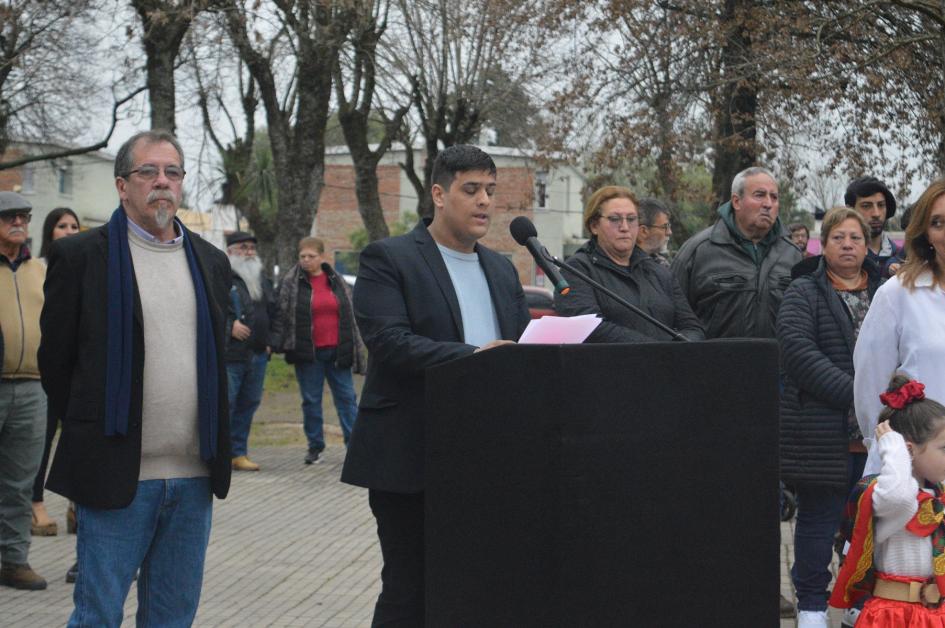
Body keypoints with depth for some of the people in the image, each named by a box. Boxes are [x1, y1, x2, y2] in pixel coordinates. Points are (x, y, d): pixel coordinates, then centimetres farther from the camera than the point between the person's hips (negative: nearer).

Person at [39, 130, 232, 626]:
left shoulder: (210, 262, 13)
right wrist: (89, 443, 6)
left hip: (194, 475, 5)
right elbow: (55, 361, 2)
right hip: (118, 476, -5)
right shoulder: (81, 256, -2)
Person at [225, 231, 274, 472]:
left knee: (248, 404, 10)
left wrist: (269, 341, 17)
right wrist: (230, 326, -17)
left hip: (258, 353, 7)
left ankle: (238, 454, 17)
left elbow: (271, 311, 27)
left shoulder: (261, 278, 19)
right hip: (230, 353, -7)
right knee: (225, 404, -8)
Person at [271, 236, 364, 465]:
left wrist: (355, 348, 9)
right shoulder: (291, 282, 0)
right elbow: (281, 315, -3)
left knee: (346, 397, 2)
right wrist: (276, 342, -15)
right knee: (311, 400, 4)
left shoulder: (336, 281, 8)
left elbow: (350, 315, 12)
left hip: (336, 350, 2)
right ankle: (315, 446, 13)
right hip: (307, 352, -2)